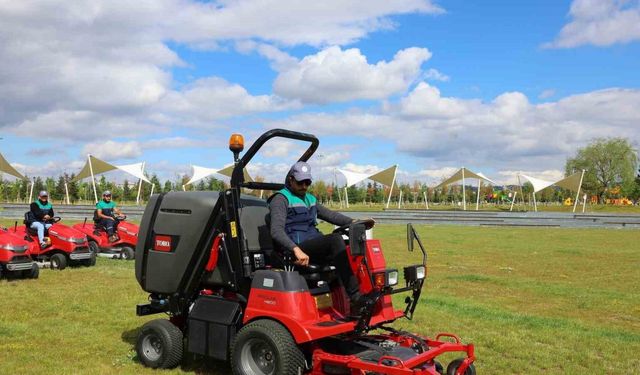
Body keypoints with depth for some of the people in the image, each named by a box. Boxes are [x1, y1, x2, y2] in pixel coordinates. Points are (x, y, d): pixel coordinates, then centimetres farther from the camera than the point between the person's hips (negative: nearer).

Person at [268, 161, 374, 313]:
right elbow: (276, 231, -16)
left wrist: (353, 221, 5)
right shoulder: (281, 199, -2)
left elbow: (330, 215, 23)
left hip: (316, 248, 8)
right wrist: (296, 249, -32)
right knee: (335, 239, -30)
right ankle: (355, 296, -33)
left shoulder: (309, 199, 25)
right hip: (294, 251, -8)